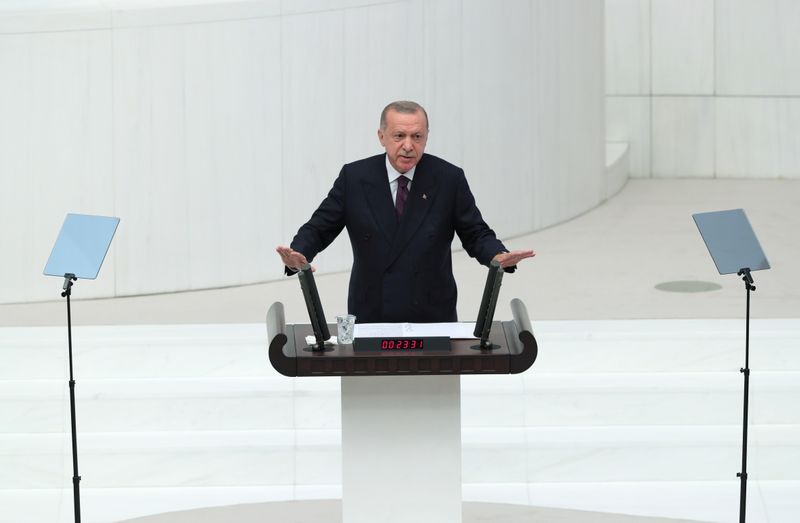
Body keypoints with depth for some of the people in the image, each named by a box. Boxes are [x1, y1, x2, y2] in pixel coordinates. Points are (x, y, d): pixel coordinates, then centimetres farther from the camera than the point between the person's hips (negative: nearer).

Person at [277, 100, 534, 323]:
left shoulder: (449, 179, -4)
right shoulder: (354, 177, -3)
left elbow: (475, 234, 0)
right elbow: (319, 229, 2)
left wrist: (499, 256, -21)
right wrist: (297, 256, -20)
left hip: (432, 316, 0)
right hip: (370, 316, 0)